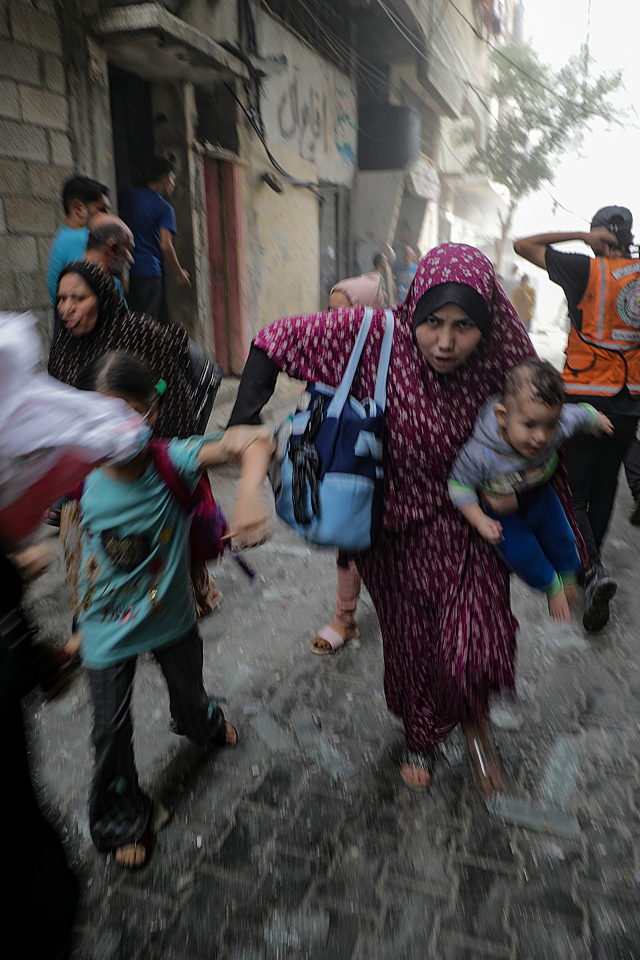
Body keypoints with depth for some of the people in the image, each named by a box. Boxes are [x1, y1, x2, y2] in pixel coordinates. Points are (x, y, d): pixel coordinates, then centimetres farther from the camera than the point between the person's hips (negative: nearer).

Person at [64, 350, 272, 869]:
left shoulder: (174, 460, -28)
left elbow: (256, 440, -42)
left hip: (173, 617, 1)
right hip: (107, 631, 0)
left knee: (189, 688, 29)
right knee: (112, 729, 14)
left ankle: (202, 723, 67)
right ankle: (121, 817, 43)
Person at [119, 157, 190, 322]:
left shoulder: (128, 195, 11)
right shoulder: (164, 208, -6)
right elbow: (165, 245, -14)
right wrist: (179, 273, -3)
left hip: (126, 269, 6)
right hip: (148, 271, -6)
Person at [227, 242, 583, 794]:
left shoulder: (500, 364, -18)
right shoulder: (378, 336, -24)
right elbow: (276, 340, -18)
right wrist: (243, 422, -27)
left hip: (466, 526, 0)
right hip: (394, 527, 0)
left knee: (476, 651, -11)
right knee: (408, 639, 17)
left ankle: (475, 717, 29)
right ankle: (420, 736, 50)